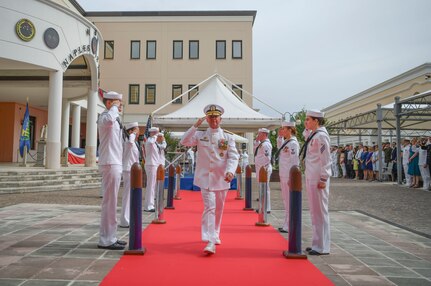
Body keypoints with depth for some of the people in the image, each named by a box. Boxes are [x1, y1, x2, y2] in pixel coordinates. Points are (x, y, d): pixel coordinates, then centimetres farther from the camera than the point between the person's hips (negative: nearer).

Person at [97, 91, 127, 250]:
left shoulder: (115, 119, 20)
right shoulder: (104, 116, -11)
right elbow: (109, 119, -37)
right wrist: (114, 107, -21)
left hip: (115, 164, 10)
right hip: (110, 165, -10)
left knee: (111, 202, 15)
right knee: (109, 203, -6)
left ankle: (110, 237, 24)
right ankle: (106, 240, 1)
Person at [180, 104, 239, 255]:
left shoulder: (228, 138, 3)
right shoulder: (200, 135, 5)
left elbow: (233, 156, -6)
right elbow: (184, 142, -5)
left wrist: (230, 171, -24)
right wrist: (195, 126, -11)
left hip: (222, 179, 2)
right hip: (205, 178, -2)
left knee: (218, 209, 15)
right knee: (209, 207, -12)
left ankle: (215, 235, 36)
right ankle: (210, 242, -13)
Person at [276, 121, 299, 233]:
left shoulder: (293, 143, -15)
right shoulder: (286, 142, 12)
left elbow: (294, 162, -19)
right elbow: (279, 148, 34)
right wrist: (280, 136, 21)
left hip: (289, 176, -10)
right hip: (283, 175, 10)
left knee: (289, 201, -3)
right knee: (286, 200, 15)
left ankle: (289, 226, 4)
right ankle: (287, 225, 25)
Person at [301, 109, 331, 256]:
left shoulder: (321, 135, -12)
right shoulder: (313, 135, 16)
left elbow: (325, 158, -17)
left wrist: (323, 179, -18)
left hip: (318, 179, -10)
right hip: (311, 178, 10)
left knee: (320, 211, -3)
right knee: (314, 211, 14)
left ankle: (322, 247, 6)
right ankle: (318, 243, 24)